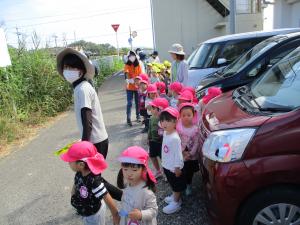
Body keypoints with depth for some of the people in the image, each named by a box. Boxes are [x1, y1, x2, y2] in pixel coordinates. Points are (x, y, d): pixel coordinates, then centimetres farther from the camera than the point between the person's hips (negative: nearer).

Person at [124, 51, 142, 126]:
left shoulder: (138, 65, 5)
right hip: (130, 87, -3)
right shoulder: (127, 65, -4)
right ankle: (128, 119, -4)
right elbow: (126, 73, -21)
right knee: (129, 103, -5)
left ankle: (138, 116, 28)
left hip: (137, 86, 3)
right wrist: (128, 79, -40)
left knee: (137, 102, 11)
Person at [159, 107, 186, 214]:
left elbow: (178, 154, -25)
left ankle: (176, 203, 28)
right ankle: (175, 196, 46)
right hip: (167, 165, 8)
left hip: (174, 167, -8)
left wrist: (177, 168, -19)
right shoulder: (165, 133, -2)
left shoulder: (175, 138, -31)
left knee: (177, 185, 12)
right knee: (172, 183, 26)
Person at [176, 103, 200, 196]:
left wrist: (190, 154, -16)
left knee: (190, 172, 16)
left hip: (193, 156, 1)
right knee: (183, 172, 8)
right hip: (181, 155, 0)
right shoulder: (178, 128, -11)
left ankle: (189, 185, 38)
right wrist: (183, 152, -17)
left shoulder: (196, 129, -12)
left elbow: (196, 143, -10)